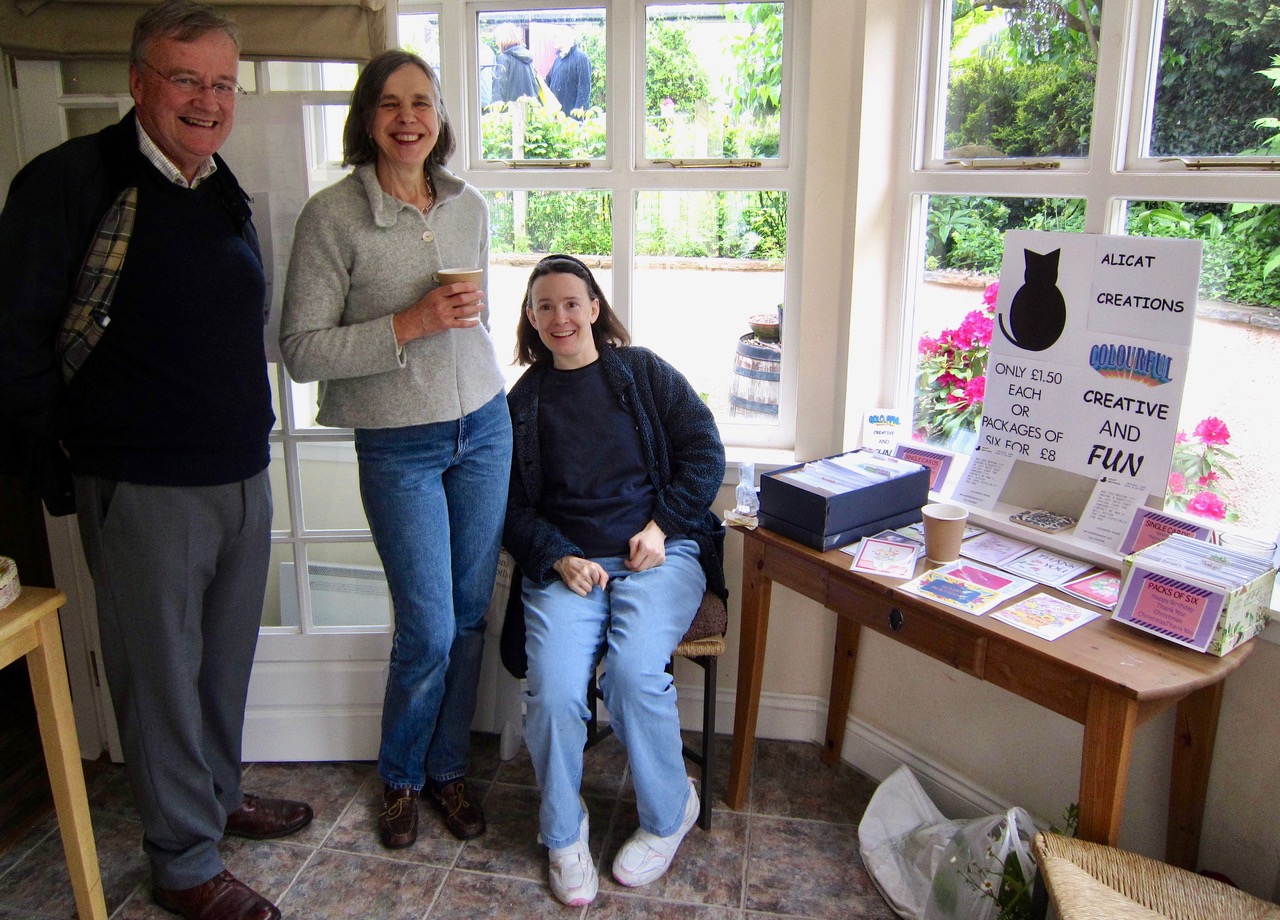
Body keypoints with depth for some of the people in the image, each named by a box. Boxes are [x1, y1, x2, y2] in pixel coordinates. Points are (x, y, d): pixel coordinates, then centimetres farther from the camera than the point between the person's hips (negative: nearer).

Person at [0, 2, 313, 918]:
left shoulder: (224, 189, 10)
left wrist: (248, 428, 14)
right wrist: (82, 438, -7)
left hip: (244, 474, 7)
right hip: (144, 488, -7)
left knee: (227, 659, 20)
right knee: (162, 672, 7)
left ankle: (220, 797, 41)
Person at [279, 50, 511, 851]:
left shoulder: (468, 206, 5)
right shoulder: (333, 216, -11)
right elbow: (301, 350, -13)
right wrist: (409, 324, -22)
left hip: (483, 428, 5)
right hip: (399, 445, -5)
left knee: (471, 614, 11)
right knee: (428, 632, 0)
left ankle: (449, 767, 32)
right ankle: (400, 776, 28)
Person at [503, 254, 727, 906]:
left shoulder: (643, 371, 11)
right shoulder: (522, 402, 15)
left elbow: (705, 451, 6)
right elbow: (512, 505, 10)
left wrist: (664, 523, -7)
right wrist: (558, 558, -8)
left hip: (659, 552, -1)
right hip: (565, 564, 2)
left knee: (634, 671, -28)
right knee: (554, 692, -24)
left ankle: (669, 814, 1)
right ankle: (562, 835, 4)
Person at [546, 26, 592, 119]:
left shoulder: (581, 57, -7)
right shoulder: (559, 58, 18)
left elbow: (584, 86, -14)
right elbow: (549, 79, 22)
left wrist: (579, 107, -20)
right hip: (555, 110, 8)